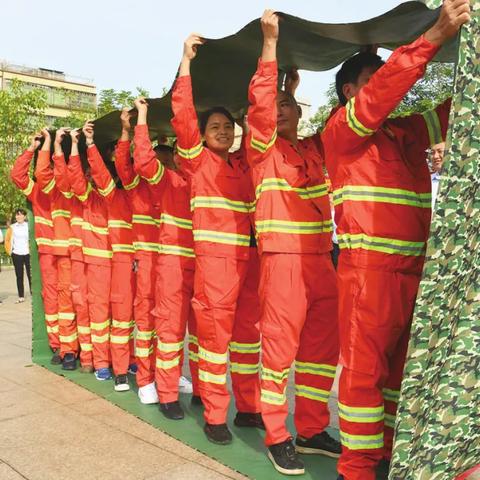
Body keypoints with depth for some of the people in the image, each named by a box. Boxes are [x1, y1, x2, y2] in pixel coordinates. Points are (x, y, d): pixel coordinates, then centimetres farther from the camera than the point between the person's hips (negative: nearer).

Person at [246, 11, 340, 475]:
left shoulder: (316, 149, 17)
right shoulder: (263, 149, 4)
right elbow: (259, 103, -11)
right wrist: (269, 42, -11)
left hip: (321, 260, 6)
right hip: (282, 259, -5)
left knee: (322, 348, 9)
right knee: (279, 346, -3)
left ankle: (311, 430, 22)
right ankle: (276, 436, 10)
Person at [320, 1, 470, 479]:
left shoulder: (403, 132, 18)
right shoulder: (341, 128, 0)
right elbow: (379, 96, -17)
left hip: (412, 266, 7)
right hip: (368, 265, -7)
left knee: (400, 363, 13)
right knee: (364, 365, -3)